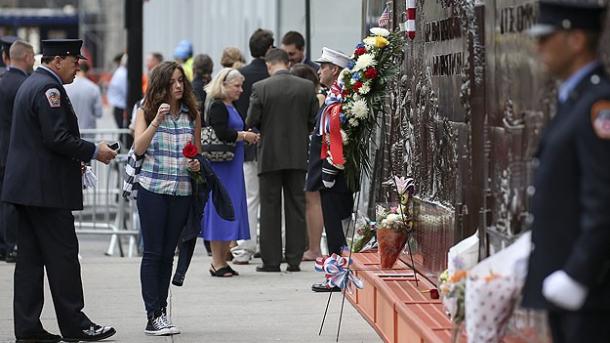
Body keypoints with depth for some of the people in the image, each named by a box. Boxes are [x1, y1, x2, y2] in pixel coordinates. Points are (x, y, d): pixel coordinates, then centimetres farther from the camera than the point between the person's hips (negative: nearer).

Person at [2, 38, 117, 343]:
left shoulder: (30, 84, 18)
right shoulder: (49, 88, -14)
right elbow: (57, 138, -21)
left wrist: (75, 160, 19)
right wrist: (94, 152, -10)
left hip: (24, 186, 10)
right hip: (46, 189, -10)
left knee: (30, 257, 8)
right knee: (62, 254, -4)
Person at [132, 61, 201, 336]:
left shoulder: (192, 115, 10)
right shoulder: (146, 113, 2)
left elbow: (198, 154, 19)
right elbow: (138, 149, -11)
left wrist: (196, 164, -4)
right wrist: (157, 120, -20)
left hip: (182, 190, 3)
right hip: (152, 189, -3)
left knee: (168, 253, 6)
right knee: (153, 252, -4)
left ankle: (161, 312, 12)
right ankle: (153, 316, -3)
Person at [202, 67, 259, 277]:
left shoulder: (229, 106, 17)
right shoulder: (217, 106, -13)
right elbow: (221, 133, -24)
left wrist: (246, 136, 3)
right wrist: (243, 136, -13)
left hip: (231, 165, 10)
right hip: (220, 167, -10)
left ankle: (221, 261, 16)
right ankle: (217, 263, -3)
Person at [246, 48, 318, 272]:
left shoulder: (260, 88, -10)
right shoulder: (307, 87, -2)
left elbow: (252, 121, -7)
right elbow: (314, 121, 1)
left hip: (270, 155, -2)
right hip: (298, 155, 2)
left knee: (270, 208, 5)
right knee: (296, 208, 8)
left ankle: (271, 261, 5)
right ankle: (294, 260, 8)